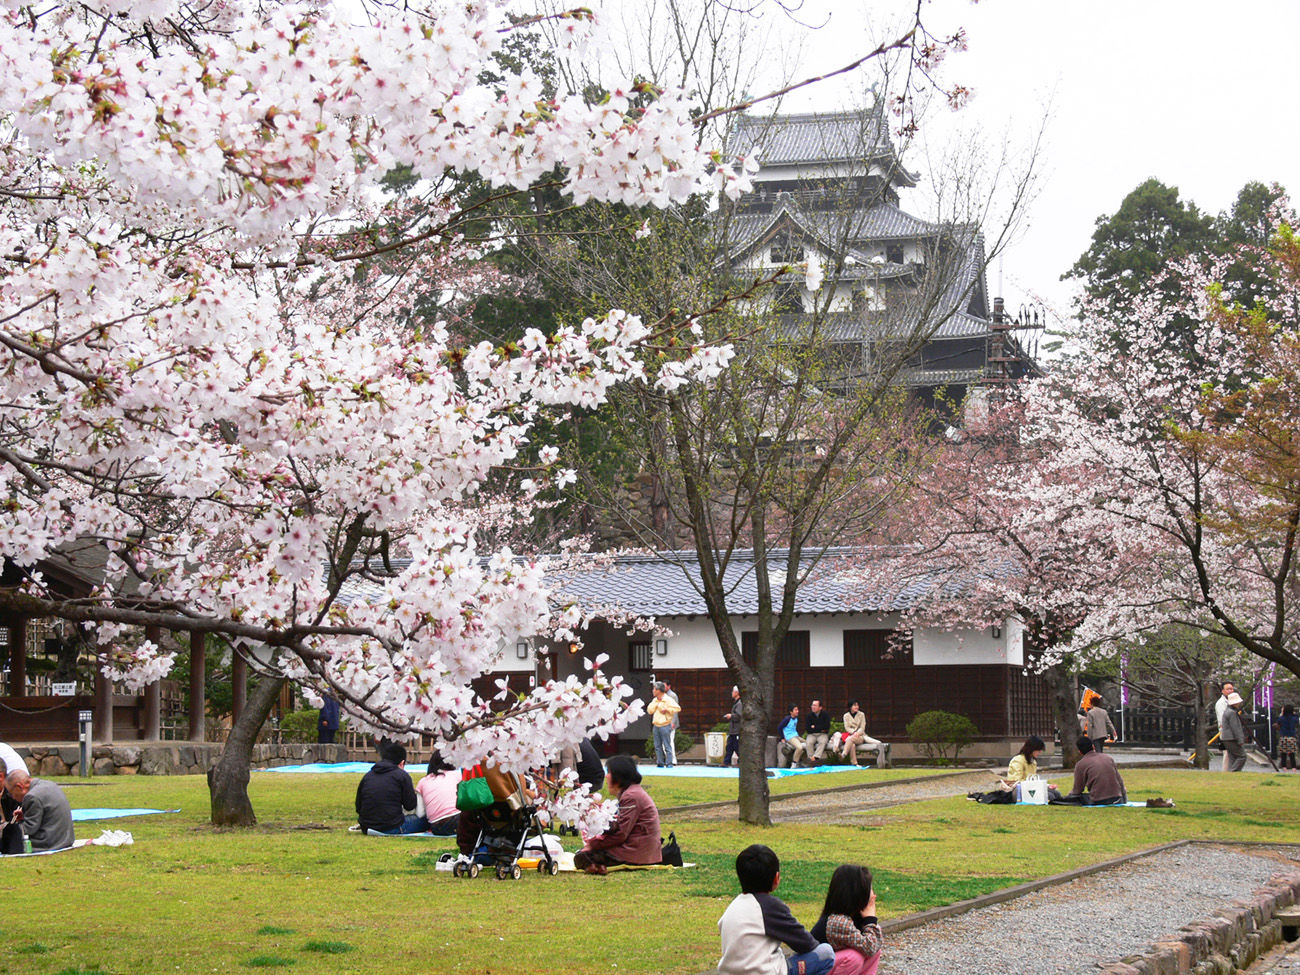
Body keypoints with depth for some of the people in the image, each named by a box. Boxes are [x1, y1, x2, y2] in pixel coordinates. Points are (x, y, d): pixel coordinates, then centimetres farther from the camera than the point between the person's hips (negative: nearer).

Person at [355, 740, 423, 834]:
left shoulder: (367, 776, 11)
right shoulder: (402, 775, -3)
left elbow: (358, 808, 13)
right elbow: (410, 806, 0)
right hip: (392, 829, -6)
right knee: (425, 820, 8)